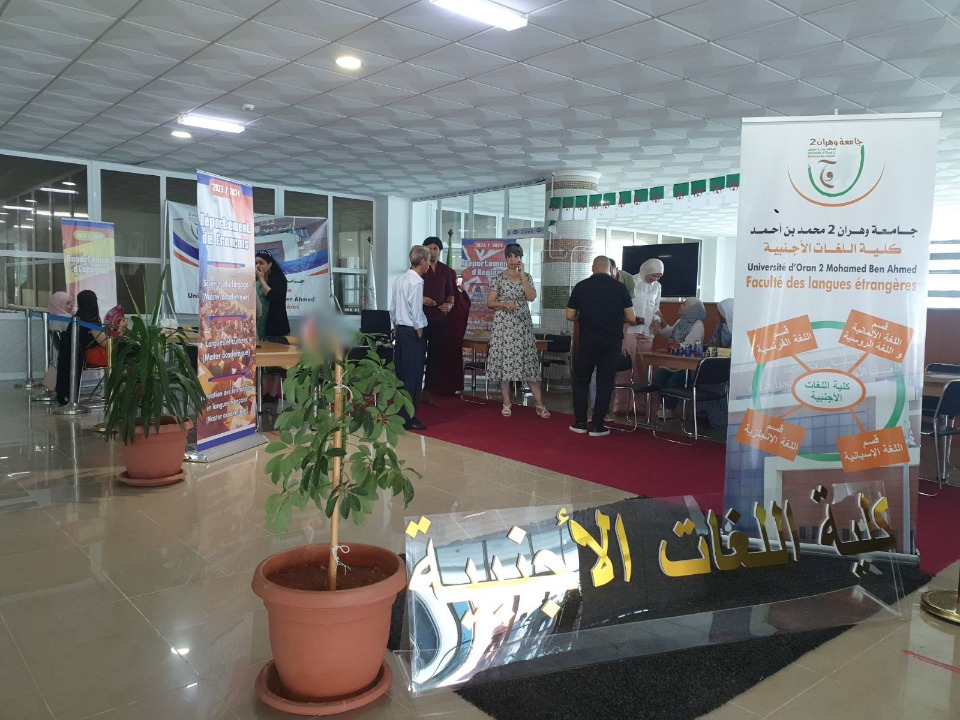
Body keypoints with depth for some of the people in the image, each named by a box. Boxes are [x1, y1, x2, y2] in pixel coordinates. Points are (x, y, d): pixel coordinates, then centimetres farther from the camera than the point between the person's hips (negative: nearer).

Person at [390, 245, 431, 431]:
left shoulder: (399, 280, 9)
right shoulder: (416, 282, -15)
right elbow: (416, 313, -17)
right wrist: (420, 335, -9)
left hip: (400, 330, 9)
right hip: (412, 332, -9)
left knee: (400, 372, 14)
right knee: (413, 375, -2)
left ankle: (399, 414, 22)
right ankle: (408, 418, 2)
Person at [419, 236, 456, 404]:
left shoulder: (446, 270, 11)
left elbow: (450, 293, 18)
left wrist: (450, 304, -2)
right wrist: (421, 299, -16)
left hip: (439, 318, 4)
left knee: (435, 355, 6)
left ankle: (428, 391, 15)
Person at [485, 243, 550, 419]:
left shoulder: (527, 276, 8)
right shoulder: (498, 278, 1)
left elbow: (531, 297, -8)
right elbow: (490, 302, -1)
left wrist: (522, 275, -9)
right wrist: (505, 304, -18)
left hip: (523, 324, 2)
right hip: (503, 324, -2)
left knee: (529, 362, 0)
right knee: (504, 361, -1)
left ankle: (539, 404, 4)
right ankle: (506, 404, 10)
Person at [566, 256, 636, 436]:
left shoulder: (581, 286, -2)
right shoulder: (620, 287, -3)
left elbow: (570, 315, 1)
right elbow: (631, 318, -1)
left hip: (587, 341, 0)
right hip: (612, 342, 0)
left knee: (581, 380, 14)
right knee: (605, 382, 7)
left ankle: (580, 422, 13)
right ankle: (597, 425, 8)